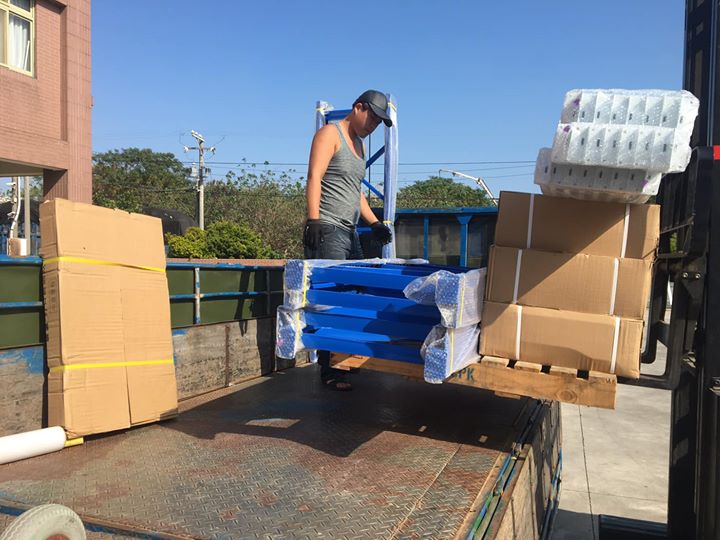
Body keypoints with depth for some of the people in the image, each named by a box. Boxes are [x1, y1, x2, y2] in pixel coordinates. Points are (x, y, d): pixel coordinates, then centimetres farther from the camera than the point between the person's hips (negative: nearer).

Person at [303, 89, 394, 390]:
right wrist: (314, 220, -22)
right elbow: (314, 178, -13)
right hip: (327, 230, -9)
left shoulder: (359, 143, 25)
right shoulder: (330, 134, -1)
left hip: (350, 232, 9)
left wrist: (374, 223, 19)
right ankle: (328, 371, -6)